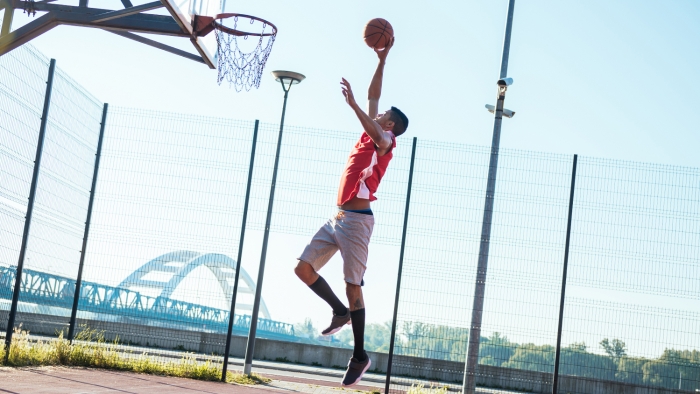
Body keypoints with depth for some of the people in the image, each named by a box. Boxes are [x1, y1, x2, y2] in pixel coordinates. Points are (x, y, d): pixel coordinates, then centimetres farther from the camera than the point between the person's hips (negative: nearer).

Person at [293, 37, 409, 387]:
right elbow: (374, 96, 26)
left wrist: (353, 104, -32)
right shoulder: (370, 135, 18)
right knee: (303, 268, 3)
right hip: (338, 217, 8)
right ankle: (340, 312, 20)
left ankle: (359, 356, 2)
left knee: (353, 287, -7)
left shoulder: (386, 142, -4)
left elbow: (379, 136, -30)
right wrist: (382, 61, 23)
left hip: (357, 220, -8)